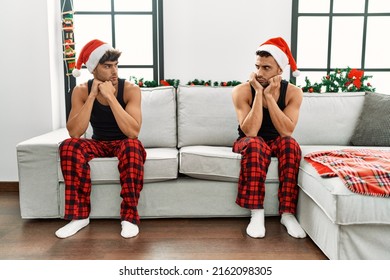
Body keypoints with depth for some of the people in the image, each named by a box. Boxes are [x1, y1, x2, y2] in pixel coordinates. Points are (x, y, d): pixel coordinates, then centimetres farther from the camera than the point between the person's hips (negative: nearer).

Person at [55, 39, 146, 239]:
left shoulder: (130, 89, -17)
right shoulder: (81, 91, -9)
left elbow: (133, 132, -30)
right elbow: (74, 132, -22)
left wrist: (110, 97, -32)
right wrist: (92, 96, -27)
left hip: (124, 144, -2)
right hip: (98, 144, 2)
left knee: (133, 145, -37)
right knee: (69, 146, -28)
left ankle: (129, 216, -27)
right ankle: (80, 215, -19)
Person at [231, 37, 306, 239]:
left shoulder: (293, 92, -12)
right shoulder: (242, 91, -17)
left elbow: (286, 131, -24)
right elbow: (250, 132, -27)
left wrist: (269, 96, -28)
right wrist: (258, 93, -29)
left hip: (277, 143, 2)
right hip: (249, 143, -1)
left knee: (290, 143, -32)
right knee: (255, 144, -36)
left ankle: (287, 213, -27)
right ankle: (257, 213, -31)